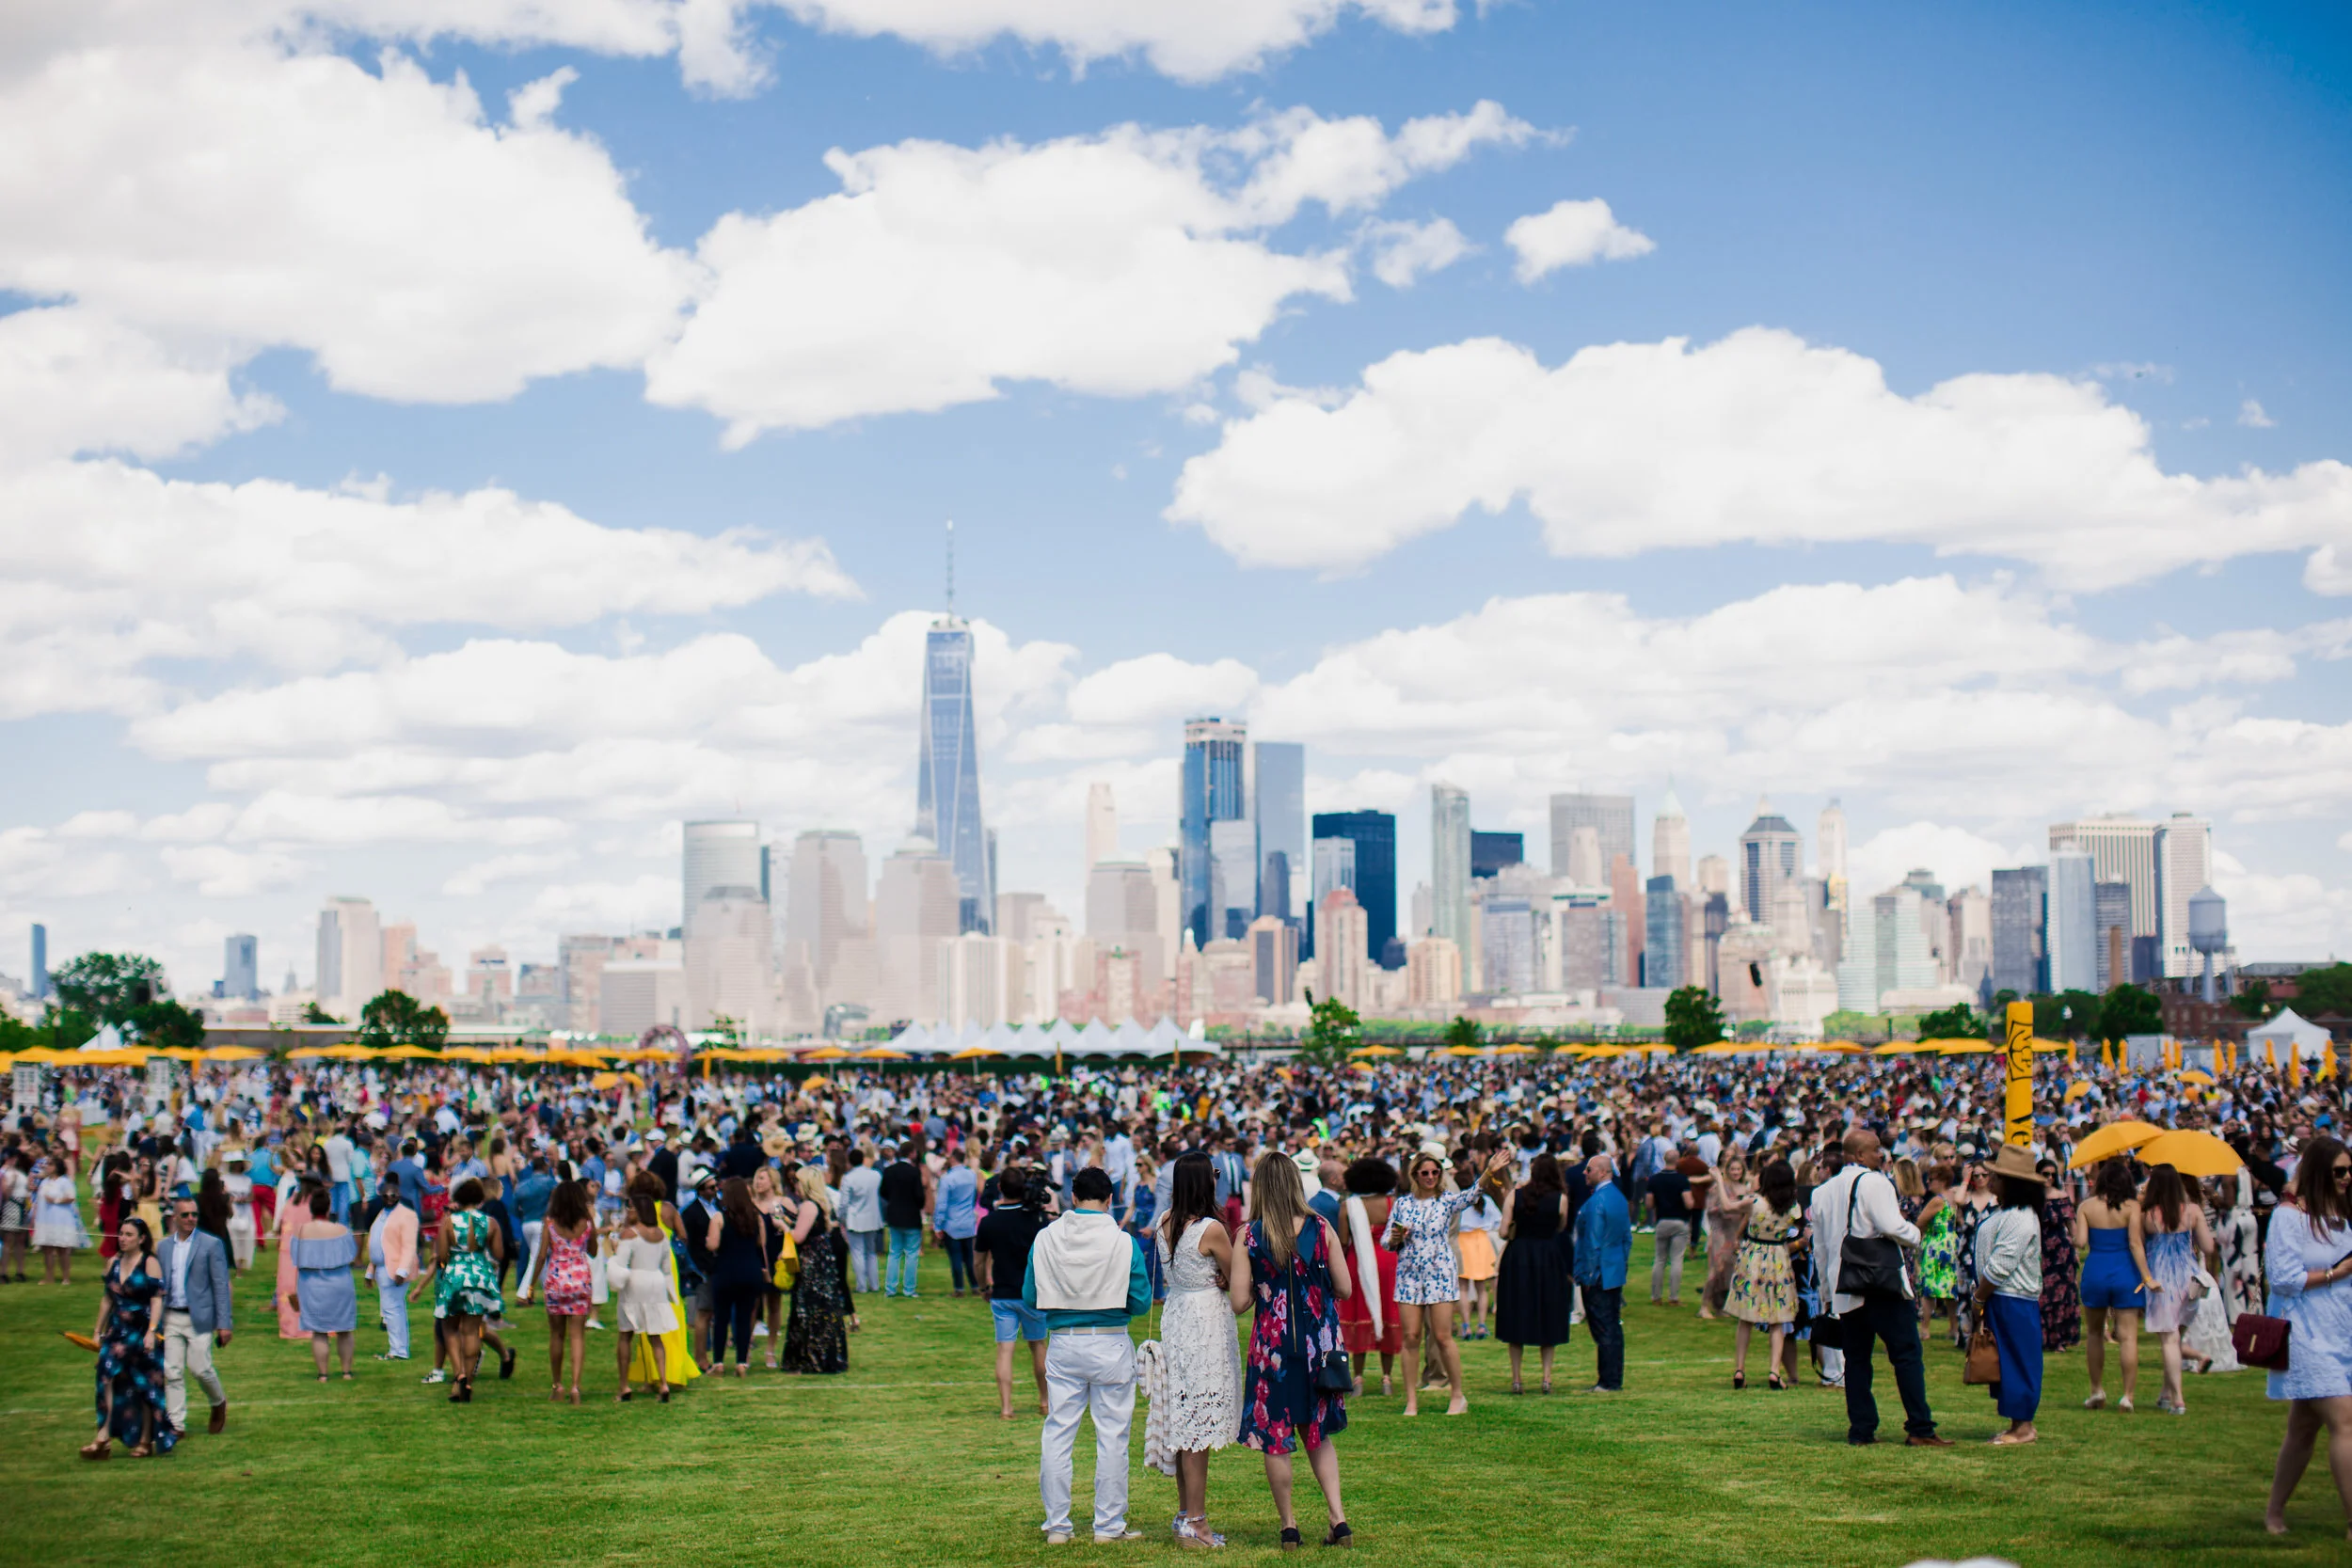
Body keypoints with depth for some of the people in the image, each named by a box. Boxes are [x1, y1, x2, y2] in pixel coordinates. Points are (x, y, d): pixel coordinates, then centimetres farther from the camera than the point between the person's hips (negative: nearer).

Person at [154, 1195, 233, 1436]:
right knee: (172, 1372, 1)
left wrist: (224, 1324, -10)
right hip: (170, 1317, 4)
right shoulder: (163, 1246, 10)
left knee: (199, 1368, -6)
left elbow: (221, 1286, -5)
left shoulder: (211, 1244, -3)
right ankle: (176, 1424, 6)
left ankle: (219, 1403, 22)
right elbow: (159, 1285, 16)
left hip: (199, 1318, -4)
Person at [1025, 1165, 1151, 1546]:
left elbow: (1029, 1299, 4)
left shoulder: (1046, 1239, -3)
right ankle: (1109, 1525, 11)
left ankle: (1057, 1525, 14)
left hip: (1062, 1344, 2)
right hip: (1111, 1344, -2)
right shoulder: (1123, 1243, -9)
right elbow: (1141, 1301, -3)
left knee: (1057, 1433, 10)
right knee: (1112, 1436, 7)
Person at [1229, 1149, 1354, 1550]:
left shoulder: (1249, 1237, -8)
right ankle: (1338, 1516, 5)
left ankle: (1288, 1526, 15)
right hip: (1320, 1341, 2)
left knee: (1275, 1439, 10)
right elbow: (1345, 1289, 0)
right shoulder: (1321, 1228, -4)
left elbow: (1239, 1302, -9)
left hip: (1273, 1343, -2)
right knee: (1317, 1433, 17)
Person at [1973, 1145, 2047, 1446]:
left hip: (2013, 1304, -10)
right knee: (2005, 1361, 13)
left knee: (2016, 1362, -3)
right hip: (2001, 1300, 10)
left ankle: (2023, 1427, 3)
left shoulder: (2019, 1219, -20)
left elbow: (1999, 1266, -21)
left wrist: (1979, 1299, -13)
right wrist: (1982, 1298, 13)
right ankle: (2019, 1425, 20)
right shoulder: (2003, 1212, 14)